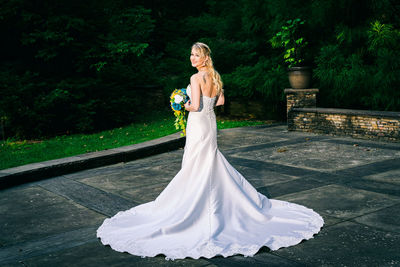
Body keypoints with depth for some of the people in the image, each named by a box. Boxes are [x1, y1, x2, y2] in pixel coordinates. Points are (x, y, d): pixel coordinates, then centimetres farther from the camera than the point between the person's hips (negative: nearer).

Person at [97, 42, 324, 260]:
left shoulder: (197, 78, -18)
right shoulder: (215, 76, 7)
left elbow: (195, 106, -23)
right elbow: (221, 101, 17)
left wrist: (186, 106, -4)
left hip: (198, 125, -8)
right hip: (211, 123, 8)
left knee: (195, 168, 1)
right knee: (211, 165, 20)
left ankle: (194, 209, 8)